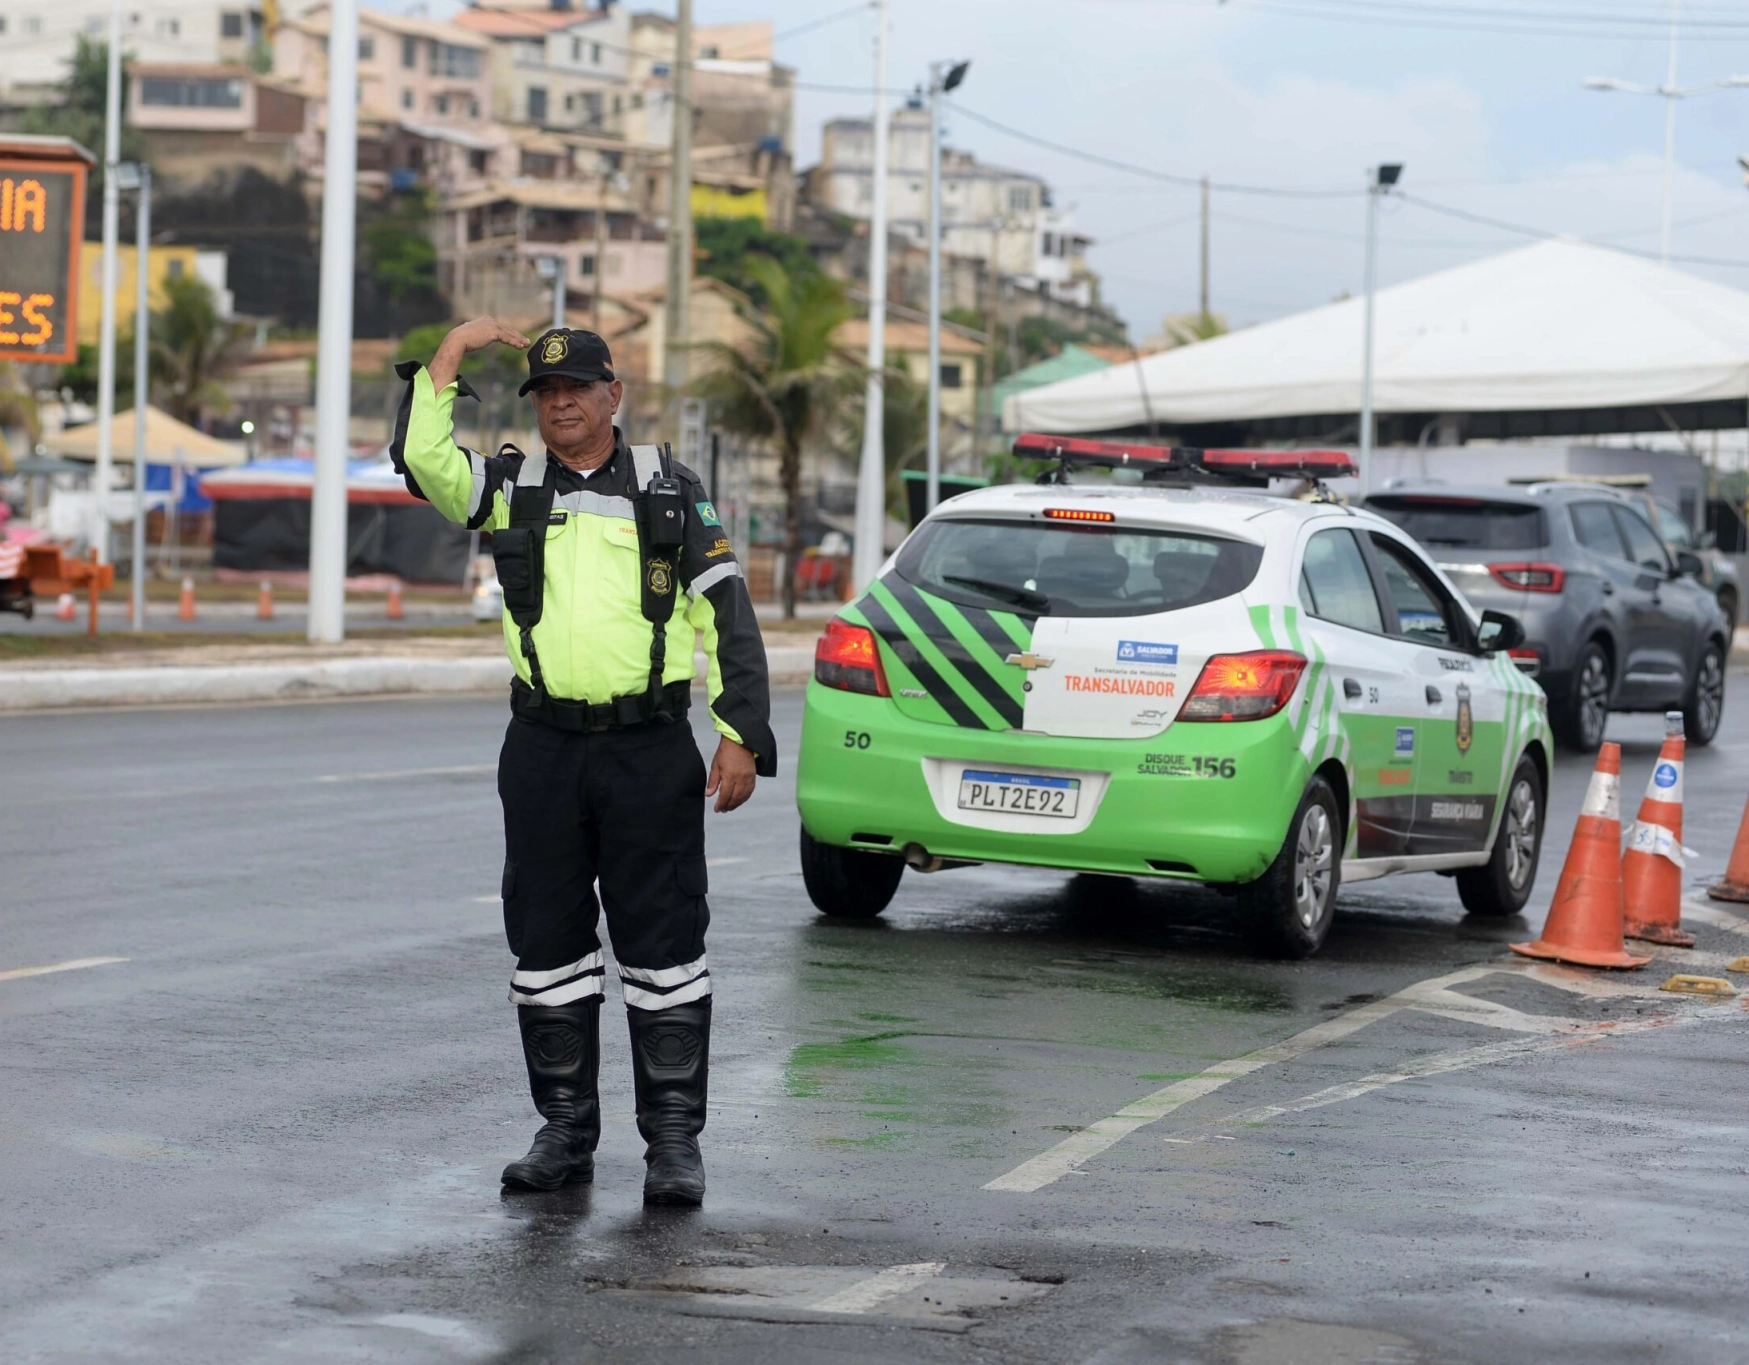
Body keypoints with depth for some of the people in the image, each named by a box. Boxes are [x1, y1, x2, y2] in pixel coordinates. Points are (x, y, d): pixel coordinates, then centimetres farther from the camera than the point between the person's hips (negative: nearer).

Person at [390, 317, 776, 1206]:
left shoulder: (671, 490, 6)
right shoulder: (511, 488, 10)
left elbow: (726, 614, 5)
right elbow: (419, 456, -8)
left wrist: (743, 735, -3)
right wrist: (452, 351, -5)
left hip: (652, 751, -2)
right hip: (543, 749, 2)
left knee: (663, 948, -2)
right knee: (547, 946, 7)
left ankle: (673, 1140, 4)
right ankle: (565, 1132, 18)